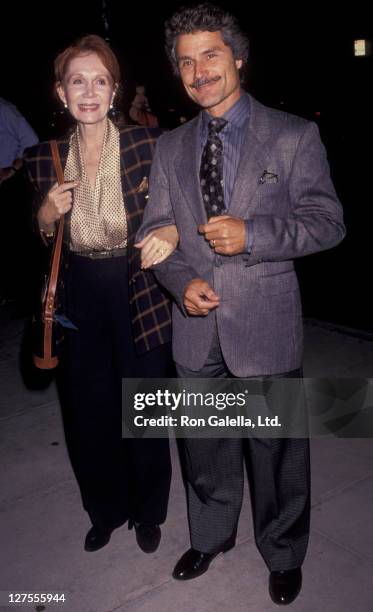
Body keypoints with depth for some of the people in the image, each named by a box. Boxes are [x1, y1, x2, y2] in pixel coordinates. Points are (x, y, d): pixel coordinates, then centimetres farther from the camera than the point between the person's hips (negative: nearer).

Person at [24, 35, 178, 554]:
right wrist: (47, 214, -13)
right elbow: (43, 243, 8)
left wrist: (171, 233, -25)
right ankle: (105, 511, 42)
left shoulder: (147, 145, -9)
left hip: (139, 297, -2)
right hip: (80, 302, 3)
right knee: (89, 414, 15)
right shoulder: (44, 159, 0)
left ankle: (147, 513, 39)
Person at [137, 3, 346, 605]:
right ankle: (211, 536, 46)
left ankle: (284, 555, 39)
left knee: (277, 452, 11)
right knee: (204, 449, 19)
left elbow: (327, 221, -4)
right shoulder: (170, 147, 9)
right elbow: (154, 230, 9)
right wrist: (183, 281, -11)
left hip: (265, 325, -3)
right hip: (197, 326, 4)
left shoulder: (294, 135, -3)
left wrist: (252, 234, -19)